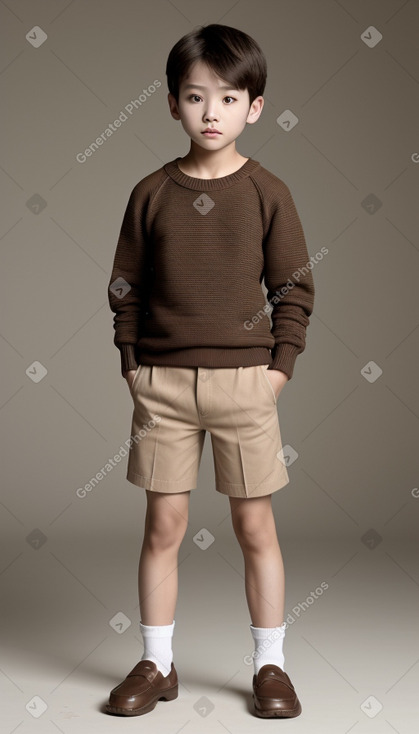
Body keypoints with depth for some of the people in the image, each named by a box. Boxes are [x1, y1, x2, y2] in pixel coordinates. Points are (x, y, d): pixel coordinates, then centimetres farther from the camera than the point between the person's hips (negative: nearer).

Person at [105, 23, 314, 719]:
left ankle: (270, 664, 20)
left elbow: (295, 287, 3)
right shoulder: (152, 192, 3)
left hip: (245, 379, -1)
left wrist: (281, 365, -3)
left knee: (255, 527, 6)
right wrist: (132, 362, 0)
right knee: (164, 526, 6)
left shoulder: (267, 192, 0)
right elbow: (126, 285, 7)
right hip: (162, 380, 1)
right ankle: (157, 664, 21)